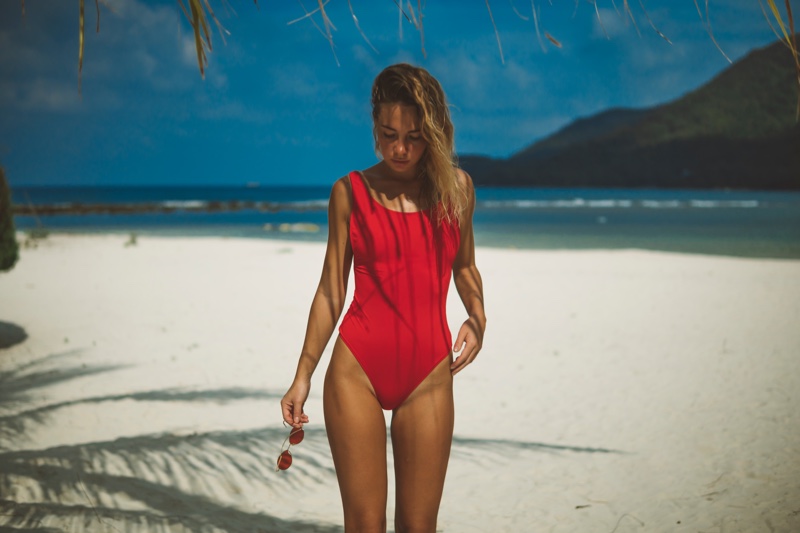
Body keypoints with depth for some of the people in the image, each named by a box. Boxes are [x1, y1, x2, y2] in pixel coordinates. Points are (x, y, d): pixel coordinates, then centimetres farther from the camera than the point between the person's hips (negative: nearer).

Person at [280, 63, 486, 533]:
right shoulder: (350, 191, 2)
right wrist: (303, 375, 2)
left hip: (429, 374, 2)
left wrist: (477, 317, -1)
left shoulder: (456, 187, 6)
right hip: (357, 368, -1)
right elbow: (331, 289, 4)